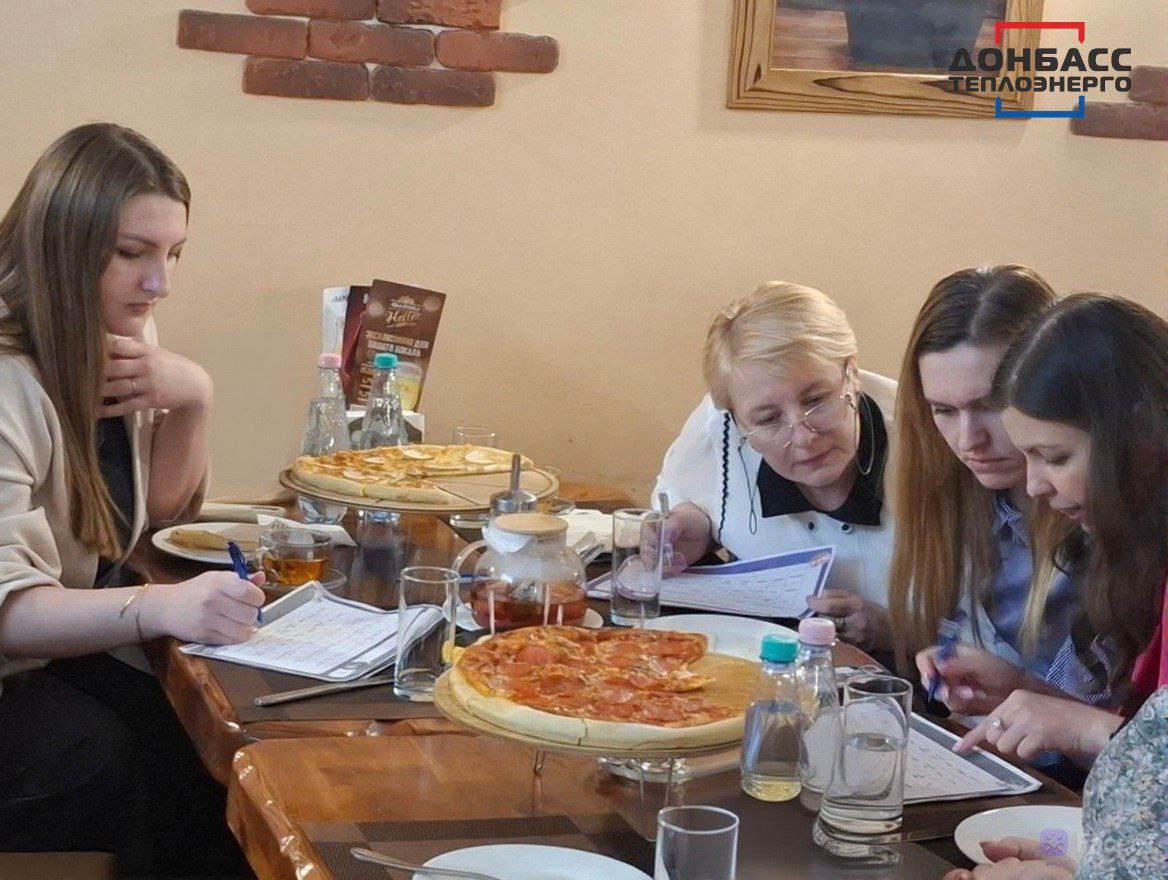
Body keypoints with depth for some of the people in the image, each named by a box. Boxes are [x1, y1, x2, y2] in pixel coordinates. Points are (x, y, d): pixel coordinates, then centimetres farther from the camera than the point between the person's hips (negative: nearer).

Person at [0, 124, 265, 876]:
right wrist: (160, 606, -44)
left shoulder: (122, 338, 3)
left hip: (80, 643, 7)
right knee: (106, 763, -31)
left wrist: (193, 399, -7)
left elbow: (164, 510, 12)